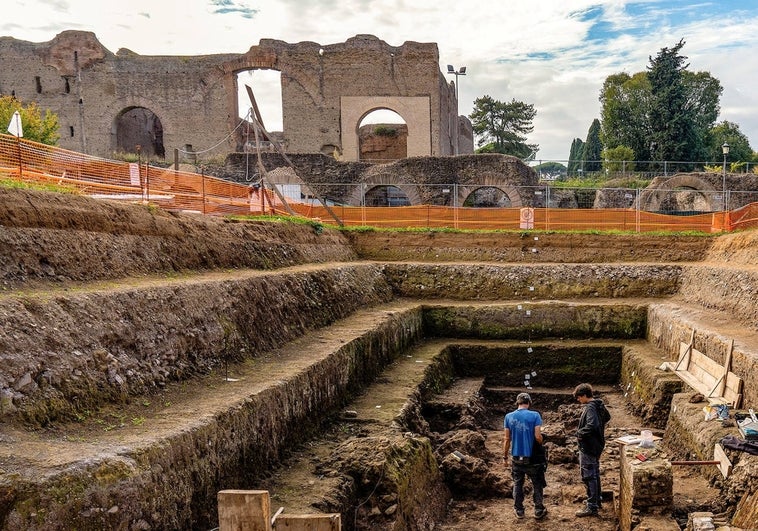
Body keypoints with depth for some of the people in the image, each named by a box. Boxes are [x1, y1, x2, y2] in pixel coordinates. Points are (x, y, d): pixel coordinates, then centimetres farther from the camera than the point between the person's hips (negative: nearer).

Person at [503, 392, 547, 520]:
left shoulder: (509, 417, -2)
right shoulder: (534, 415, -10)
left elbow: (507, 439, 0)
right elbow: (538, 437, -15)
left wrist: (505, 456, 8)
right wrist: (541, 444, 7)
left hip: (516, 457, 2)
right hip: (531, 457, -2)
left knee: (517, 484, 14)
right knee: (536, 484, 12)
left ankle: (519, 511, 20)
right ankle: (539, 511, 16)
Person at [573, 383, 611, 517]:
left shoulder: (590, 408, -23)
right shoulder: (599, 405, 7)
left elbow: (591, 425, -36)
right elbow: (607, 417, 25)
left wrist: (579, 432, -22)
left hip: (588, 448, -10)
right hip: (597, 445, 10)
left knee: (588, 476, -2)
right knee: (595, 474, 20)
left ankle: (592, 507, 3)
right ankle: (596, 501, 33)